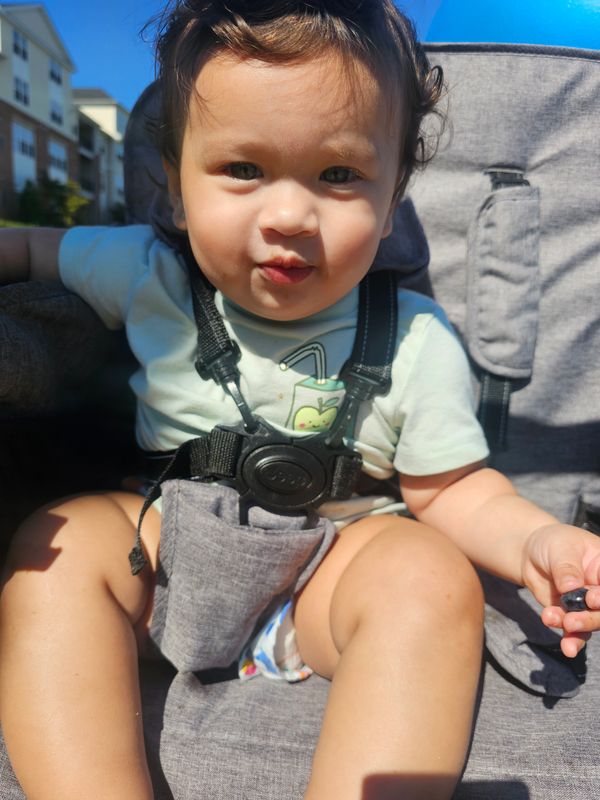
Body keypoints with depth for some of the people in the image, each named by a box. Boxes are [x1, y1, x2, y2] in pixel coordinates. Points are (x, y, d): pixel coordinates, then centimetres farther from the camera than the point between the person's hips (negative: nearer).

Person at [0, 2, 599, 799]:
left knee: (431, 576, -28)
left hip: (337, 562, -1)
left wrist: (533, 540, -23)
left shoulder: (418, 342, -12)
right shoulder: (149, 274, -7)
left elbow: (449, 489, -5)